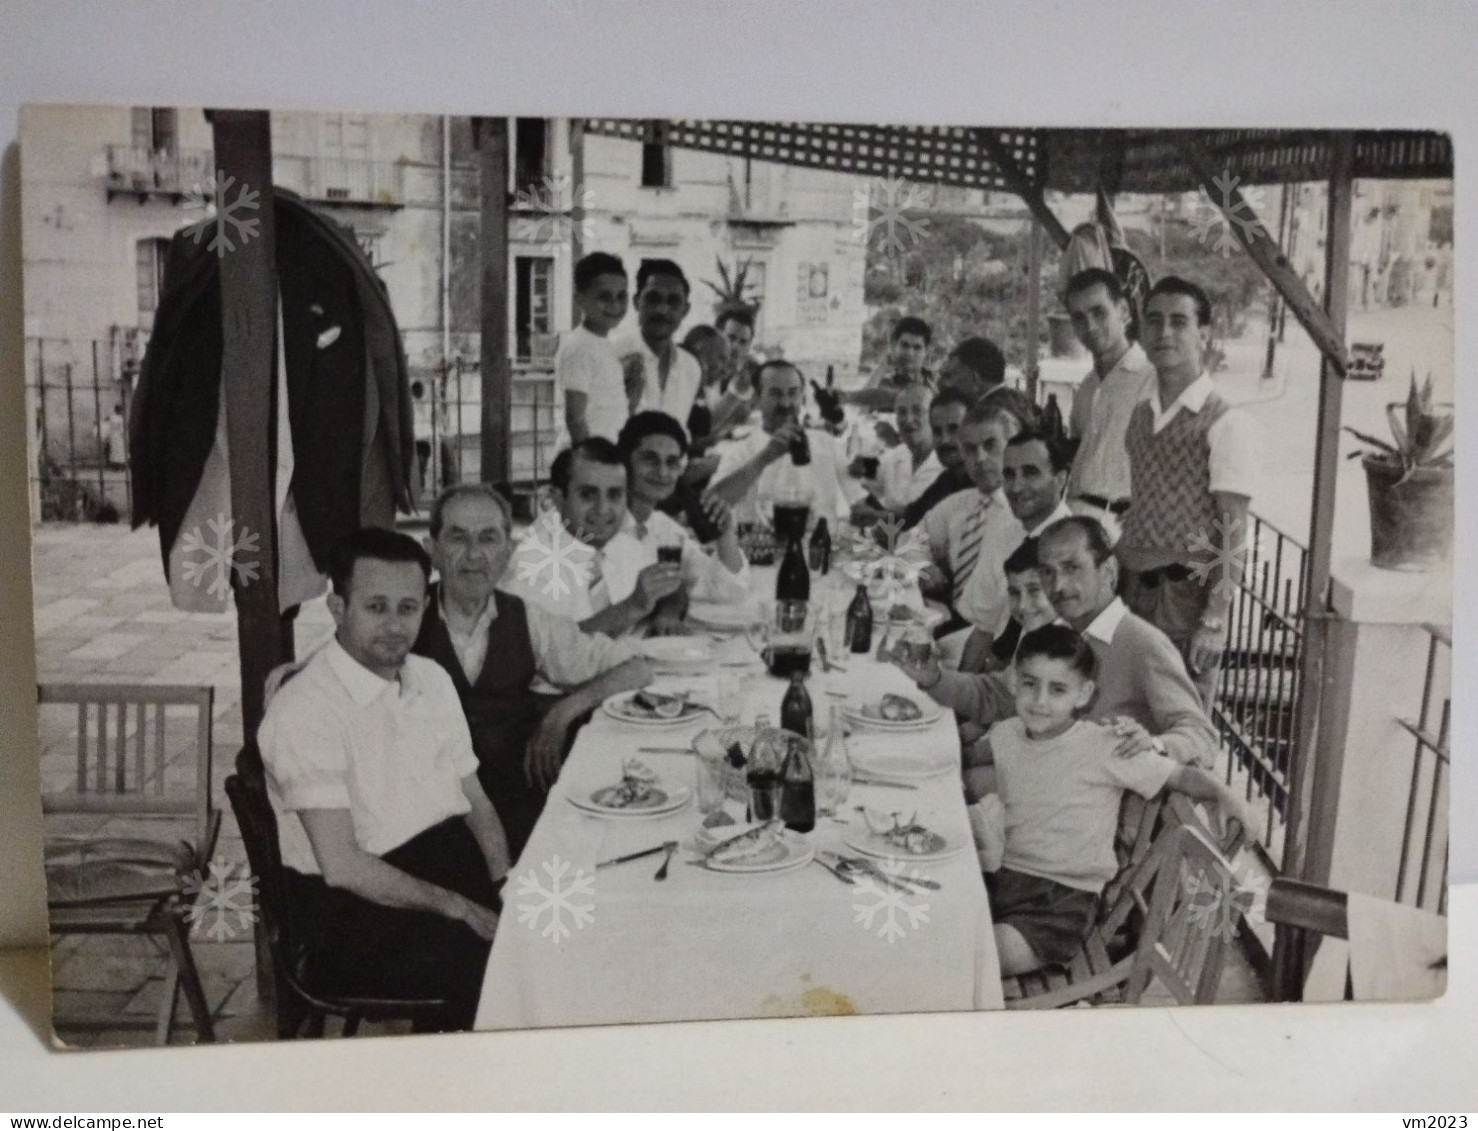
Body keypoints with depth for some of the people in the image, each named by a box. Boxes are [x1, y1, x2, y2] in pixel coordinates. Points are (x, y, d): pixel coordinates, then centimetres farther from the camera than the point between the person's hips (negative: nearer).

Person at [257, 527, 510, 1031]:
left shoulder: (432, 679, 11)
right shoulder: (304, 710, -13)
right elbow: (342, 865, -17)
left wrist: (508, 890, -4)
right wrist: (460, 909, -17)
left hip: (461, 868, 7)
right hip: (360, 905, -7)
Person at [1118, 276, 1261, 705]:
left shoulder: (1227, 424, -9)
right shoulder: (1138, 416, 11)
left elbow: (1232, 535, -12)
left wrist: (1214, 621, -17)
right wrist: (1115, 579, 10)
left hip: (1188, 594, -6)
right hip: (1132, 590, 6)